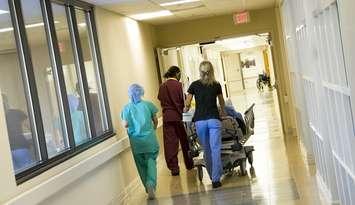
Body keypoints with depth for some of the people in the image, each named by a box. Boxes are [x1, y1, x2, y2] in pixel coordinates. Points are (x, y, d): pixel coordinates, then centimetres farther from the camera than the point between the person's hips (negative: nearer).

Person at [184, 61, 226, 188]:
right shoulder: (216, 85, 7)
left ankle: (213, 176, 20)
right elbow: (222, 102, 22)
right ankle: (215, 179, -7)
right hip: (214, 119, -1)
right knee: (215, 149, -2)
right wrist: (222, 112, 42)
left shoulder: (194, 85, 3)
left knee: (207, 150, 12)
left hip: (200, 121, 1)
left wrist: (186, 109, 27)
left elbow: (187, 106, 4)